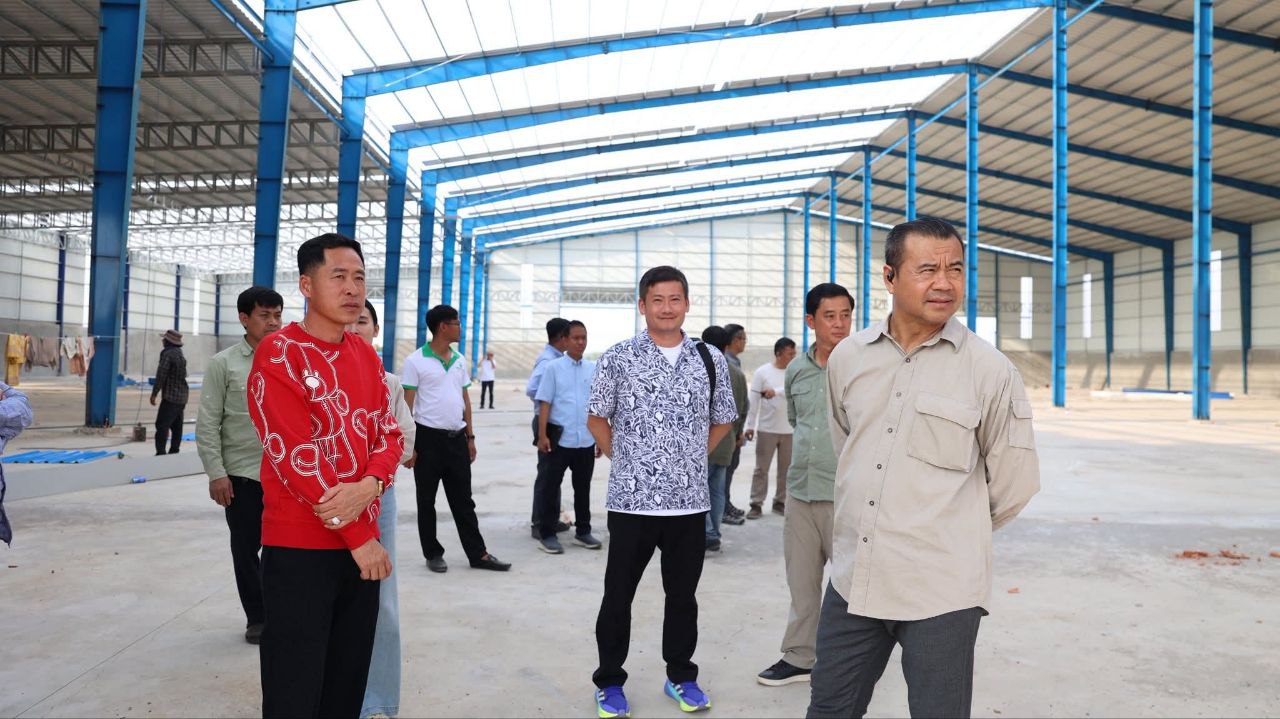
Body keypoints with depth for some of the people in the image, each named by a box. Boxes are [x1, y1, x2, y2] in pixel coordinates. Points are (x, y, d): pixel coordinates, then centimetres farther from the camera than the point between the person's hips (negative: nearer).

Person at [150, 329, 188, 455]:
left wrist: (154, 393, -12)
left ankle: (160, 453, -13)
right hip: (182, 397, 9)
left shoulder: (167, 353, -13)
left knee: (162, 426, -9)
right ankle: (174, 452, 17)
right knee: (177, 426, 12)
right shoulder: (180, 354, 16)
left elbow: (161, 375, -17)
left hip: (170, 397, -9)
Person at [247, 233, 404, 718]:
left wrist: (369, 487, -16)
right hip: (300, 547, -6)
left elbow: (389, 433, 7)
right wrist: (359, 537, -15)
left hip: (363, 543, 6)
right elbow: (294, 455, -17)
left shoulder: (367, 356, 10)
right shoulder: (279, 353, -11)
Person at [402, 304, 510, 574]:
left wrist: (470, 436, 12)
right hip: (428, 438, -5)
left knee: (463, 500, 10)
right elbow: (407, 405, -7)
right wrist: (408, 444, -11)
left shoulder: (460, 360, 10)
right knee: (426, 501, 7)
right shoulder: (415, 361, -8)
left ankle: (478, 554, 15)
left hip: (457, 438, 5)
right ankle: (433, 554, 20)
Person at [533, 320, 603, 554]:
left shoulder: (594, 369, 7)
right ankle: (547, 535, 14)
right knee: (550, 487, 4)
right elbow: (545, 403, -4)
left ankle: (582, 532, 27)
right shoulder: (554, 367, -2)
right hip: (559, 438, -3)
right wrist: (542, 435, -11)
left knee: (583, 488, 14)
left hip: (586, 440, 3)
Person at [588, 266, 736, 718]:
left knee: (683, 595, 14)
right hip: (631, 499, -2)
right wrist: (622, 459, 3)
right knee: (618, 596, 8)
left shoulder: (711, 360, 4)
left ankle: (681, 676, 32)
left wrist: (692, 458, 10)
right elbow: (596, 418, 6)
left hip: (690, 501, 2)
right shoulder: (617, 358, -3)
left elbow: (722, 421, 16)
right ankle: (610, 682, 25)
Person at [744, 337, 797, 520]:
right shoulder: (762, 371, -2)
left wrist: (775, 391, -21)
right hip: (767, 429, -2)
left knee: (786, 469, 10)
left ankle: (780, 502, 21)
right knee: (761, 469, 2)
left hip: (790, 430, 2)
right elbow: (753, 401, -3)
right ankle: (756, 504, 8)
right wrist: (750, 426, -5)